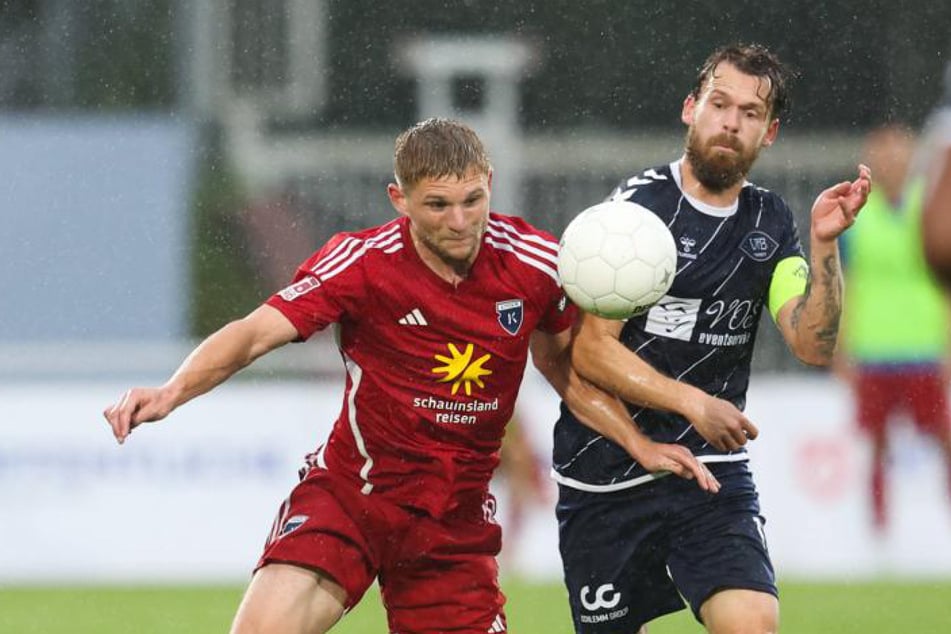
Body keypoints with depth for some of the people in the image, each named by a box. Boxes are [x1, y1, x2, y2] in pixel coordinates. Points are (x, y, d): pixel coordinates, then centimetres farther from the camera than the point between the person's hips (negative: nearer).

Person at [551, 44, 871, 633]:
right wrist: (691, 402, -21)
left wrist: (823, 242, -17)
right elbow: (590, 350, -12)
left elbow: (814, 345, -4)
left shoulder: (769, 221, 7)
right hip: (605, 470, -3)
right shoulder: (639, 204, -8)